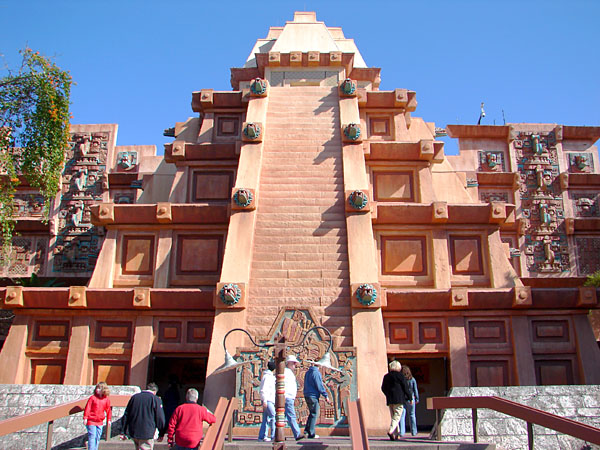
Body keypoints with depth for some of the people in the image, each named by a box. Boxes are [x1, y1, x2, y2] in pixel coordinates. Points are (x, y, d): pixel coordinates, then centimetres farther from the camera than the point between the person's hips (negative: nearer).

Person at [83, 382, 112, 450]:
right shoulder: (92, 398, -6)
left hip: (100, 422, 4)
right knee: (92, 437, -7)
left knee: (98, 438, 10)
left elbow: (108, 410, 12)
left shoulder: (106, 399, 4)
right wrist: (85, 418, -13)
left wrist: (108, 420, 11)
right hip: (91, 421, -4)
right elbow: (87, 408, -8)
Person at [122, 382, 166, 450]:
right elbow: (160, 418, -8)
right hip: (147, 434, -5)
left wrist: (125, 432, 15)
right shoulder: (155, 399, -7)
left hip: (133, 432, 5)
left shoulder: (134, 397, 9)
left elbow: (126, 415, 11)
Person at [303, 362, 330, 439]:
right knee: (314, 415, 0)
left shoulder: (307, 372, 13)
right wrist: (325, 395, -9)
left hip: (307, 395, 8)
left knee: (312, 413, 20)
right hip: (313, 396, -8)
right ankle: (311, 434, 2)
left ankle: (307, 430, 15)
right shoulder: (316, 373, -14)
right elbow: (319, 386, -16)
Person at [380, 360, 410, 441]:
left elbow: (383, 388, 13)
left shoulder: (386, 376, 9)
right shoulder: (399, 375, -6)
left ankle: (395, 435, 11)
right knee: (397, 416, -5)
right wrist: (409, 397, 6)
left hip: (389, 400, 5)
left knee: (393, 417, 12)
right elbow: (405, 387, -4)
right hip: (398, 399, -5)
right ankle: (390, 431, -23)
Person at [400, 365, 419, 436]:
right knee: (412, 415, 13)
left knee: (402, 415, 0)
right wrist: (417, 399, 11)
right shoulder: (412, 379, 0)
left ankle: (401, 432, -7)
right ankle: (413, 432, 18)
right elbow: (415, 390, 3)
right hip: (411, 399, 1)